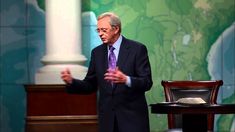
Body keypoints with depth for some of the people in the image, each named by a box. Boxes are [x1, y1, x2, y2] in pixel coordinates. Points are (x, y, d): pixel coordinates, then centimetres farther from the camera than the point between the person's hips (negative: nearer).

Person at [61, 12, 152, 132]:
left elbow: (147, 82, -11)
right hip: (107, 118, 4)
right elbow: (90, 86, 13)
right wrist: (71, 81, -6)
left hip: (133, 117, -4)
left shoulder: (137, 49, -5)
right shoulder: (97, 52, 10)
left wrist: (126, 80, -30)